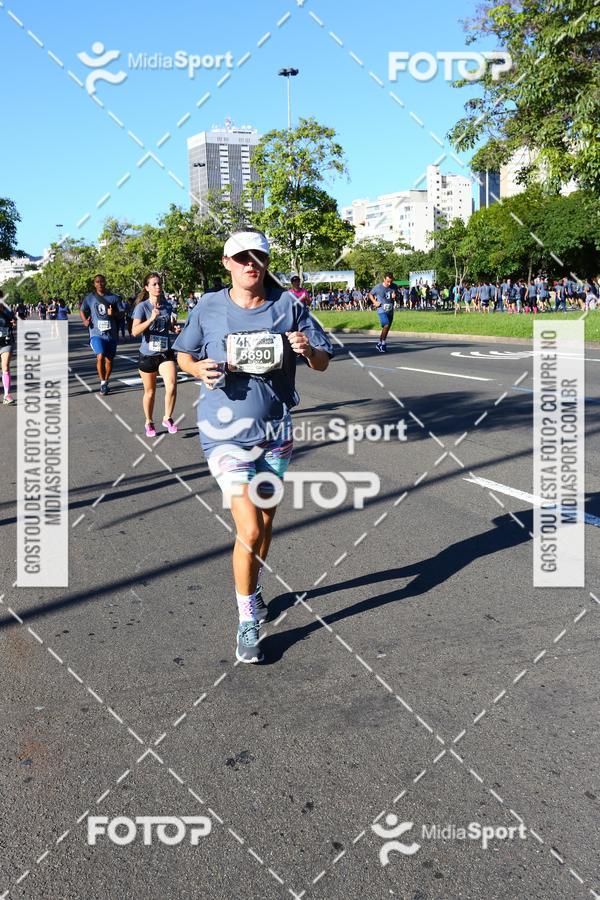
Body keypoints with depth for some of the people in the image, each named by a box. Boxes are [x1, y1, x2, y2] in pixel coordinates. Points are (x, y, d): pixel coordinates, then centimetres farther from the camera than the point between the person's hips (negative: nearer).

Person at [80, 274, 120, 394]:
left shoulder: (113, 298, 5)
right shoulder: (89, 298, 3)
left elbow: (120, 314, 10)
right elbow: (82, 311, 17)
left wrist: (113, 313, -11)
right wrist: (85, 320, -2)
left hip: (111, 334, 2)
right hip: (96, 333, -2)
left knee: (109, 360, 9)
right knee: (100, 357, -20)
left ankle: (106, 382, 31)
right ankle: (103, 383, -6)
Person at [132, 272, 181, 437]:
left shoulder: (167, 306, 2)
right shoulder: (142, 307, -9)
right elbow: (135, 331, -20)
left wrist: (175, 328, -3)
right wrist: (151, 319, -30)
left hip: (166, 353, 2)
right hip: (147, 355, -2)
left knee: (171, 385, -19)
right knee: (150, 391, 11)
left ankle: (167, 418, 0)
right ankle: (149, 423, 31)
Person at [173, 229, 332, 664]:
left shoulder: (289, 305, -2)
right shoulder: (209, 308, -2)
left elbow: (323, 363, 3)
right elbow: (184, 354, 12)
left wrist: (308, 350, -20)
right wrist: (201, 369, -11)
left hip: (276, 430, 3)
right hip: (227, 432, -3)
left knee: (266, 521, 18)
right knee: (249, 530, -11)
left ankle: (253, 590, 44)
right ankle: (247, 622, 8)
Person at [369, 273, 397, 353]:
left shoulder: (394, 287, 0)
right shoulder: (378, 287, -11)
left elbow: (397, 298, 15)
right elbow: (370, 294, 5)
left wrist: (394, 297, -9)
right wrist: (374, 302, -9)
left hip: (390, 311, 5)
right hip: (382, 310, -5)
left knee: (387, 328, 11)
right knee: (386, 325, -23)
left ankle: (379, 343, 28)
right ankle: (383, 343, -10)